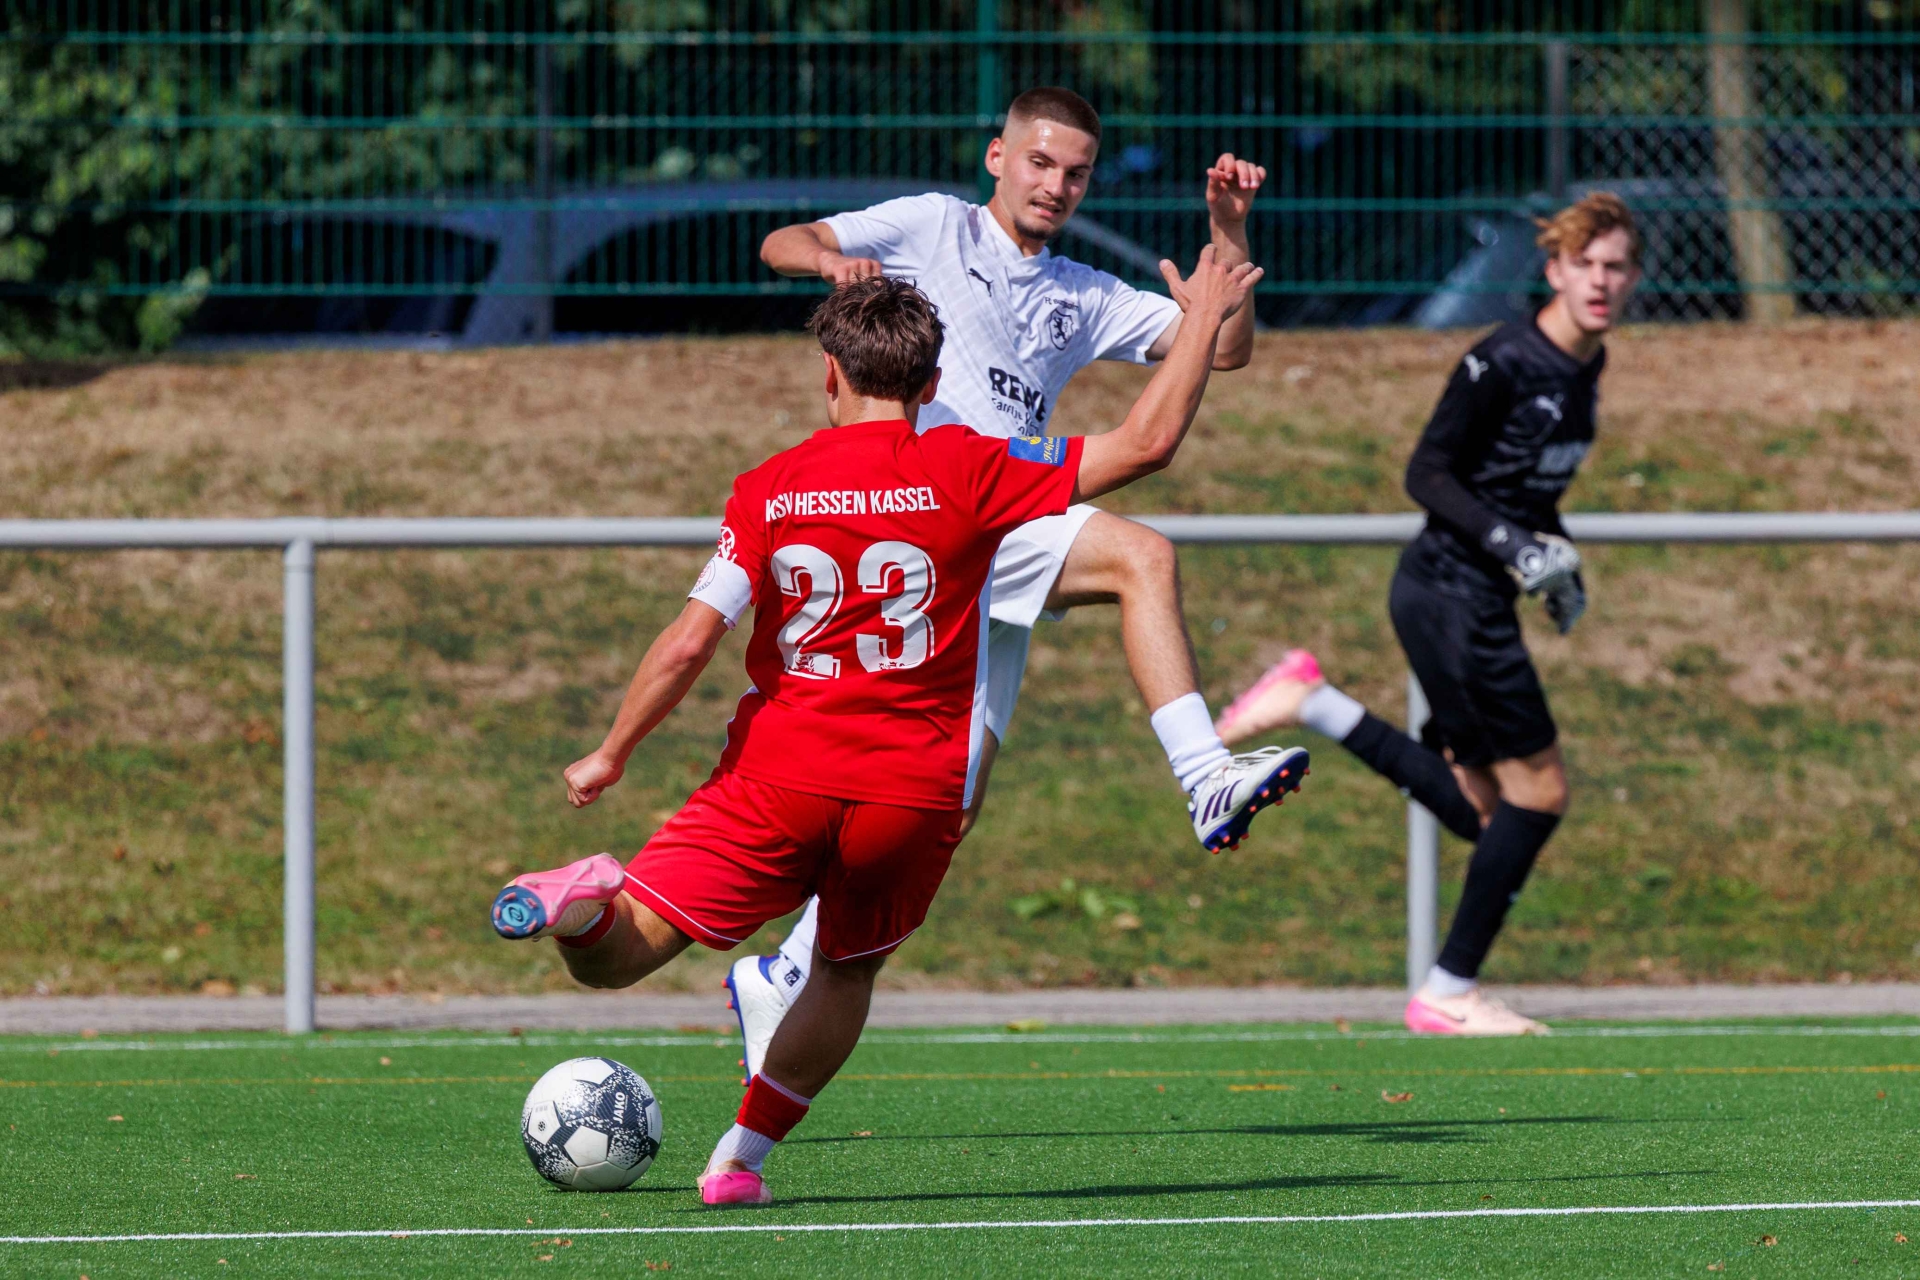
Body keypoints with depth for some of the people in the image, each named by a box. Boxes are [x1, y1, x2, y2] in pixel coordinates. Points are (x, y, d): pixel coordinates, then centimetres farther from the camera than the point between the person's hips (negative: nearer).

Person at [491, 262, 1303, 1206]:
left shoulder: (769, 489, 2)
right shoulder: (965, 471, -2)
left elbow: (691, 640, -5)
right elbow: (1146, 443, -3)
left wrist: (611, 757, 5)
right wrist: (1203, 322, 9)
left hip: (780, 775, 0)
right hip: (916, 793, 0)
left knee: (619, 956, -2)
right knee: (848, 971, 26)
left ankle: (588, 904, -36)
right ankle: (741, 1158, 19)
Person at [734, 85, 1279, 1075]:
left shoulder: (1084, 298, 26)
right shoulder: (931, 227, 12)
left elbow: (1223, 348, 20)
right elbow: (781, 244, 4)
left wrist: (1228, 232, 7)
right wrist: (833, 260, -19)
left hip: (1001, 542, 6)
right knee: (1143, 557, -27)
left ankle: (783, 975, 4)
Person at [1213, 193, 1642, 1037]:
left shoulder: (1586, 366, 10)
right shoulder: (1504, 363, -17)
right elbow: (1426, 474, -16)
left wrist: (1555, 554, 13)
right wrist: (1507, 542, -26)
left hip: (1478, 598, 9)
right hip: (1451, 594, -9)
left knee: (1478, 811, 8)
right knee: (1539, 790, -6)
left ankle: (1311, 706, 15)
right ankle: (1449, 992, 2)